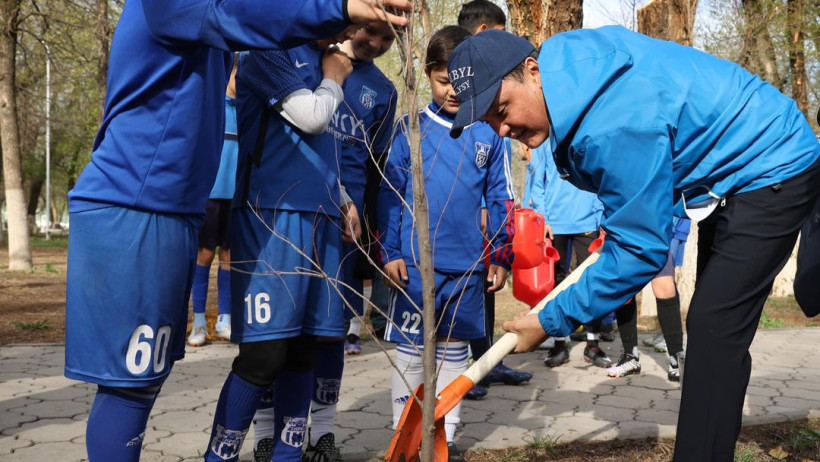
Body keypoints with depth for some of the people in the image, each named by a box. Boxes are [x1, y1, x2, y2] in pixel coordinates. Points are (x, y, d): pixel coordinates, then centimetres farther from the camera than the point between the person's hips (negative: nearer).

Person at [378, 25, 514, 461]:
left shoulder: (489, 133, 3)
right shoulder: (411, 128, -1)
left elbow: (501, 199, 7)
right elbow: (389, 194, 0)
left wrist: (501, 257, 5)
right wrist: (390, 252, -6)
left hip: (467, 265, 2)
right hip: (414, 262, -2)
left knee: (454, 351, 12)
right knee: (410, 350, 6)